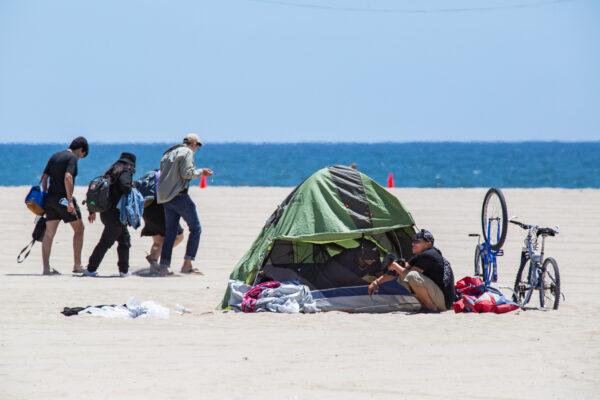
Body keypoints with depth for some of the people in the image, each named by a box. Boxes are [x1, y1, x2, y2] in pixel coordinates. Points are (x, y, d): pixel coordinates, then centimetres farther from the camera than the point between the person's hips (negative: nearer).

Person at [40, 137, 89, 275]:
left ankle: (46, 268, 3)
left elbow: (44, 177, 15)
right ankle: (77, 265, 6)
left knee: (49, 233, 5)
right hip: (63, 198, -7)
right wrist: (70, 200, -22)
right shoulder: (72, 158, -8)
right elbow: (67, 177, -22)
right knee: (79, 229, 7)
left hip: (51, 198, 7)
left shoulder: (54, 156, 16)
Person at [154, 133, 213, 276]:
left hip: (164, 198, 8)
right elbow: (186, 173, -15)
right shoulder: (187, 152, -5)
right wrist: (200, 172, 1)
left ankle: (164, 266, 3)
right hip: (179, 195, -8)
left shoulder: (169, 153, 20)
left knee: (170, 232, 11)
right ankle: (187, 264, -7)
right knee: (195, 228, 0)